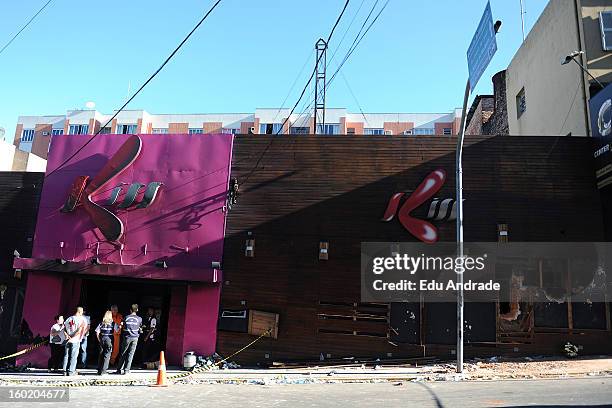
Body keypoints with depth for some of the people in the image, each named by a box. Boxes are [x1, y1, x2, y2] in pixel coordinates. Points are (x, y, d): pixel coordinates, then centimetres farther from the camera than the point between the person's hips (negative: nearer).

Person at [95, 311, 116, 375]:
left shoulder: (102, 323, 4)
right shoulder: (113, 323, -3)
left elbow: (97, 332, -1)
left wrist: (99, 339, 7)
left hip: (102, 339, 3)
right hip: (109, 339, -3)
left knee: (101, 355, 13)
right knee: (107, 355, 1)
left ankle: (99, 370, 19)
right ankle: (103, 371, -2)